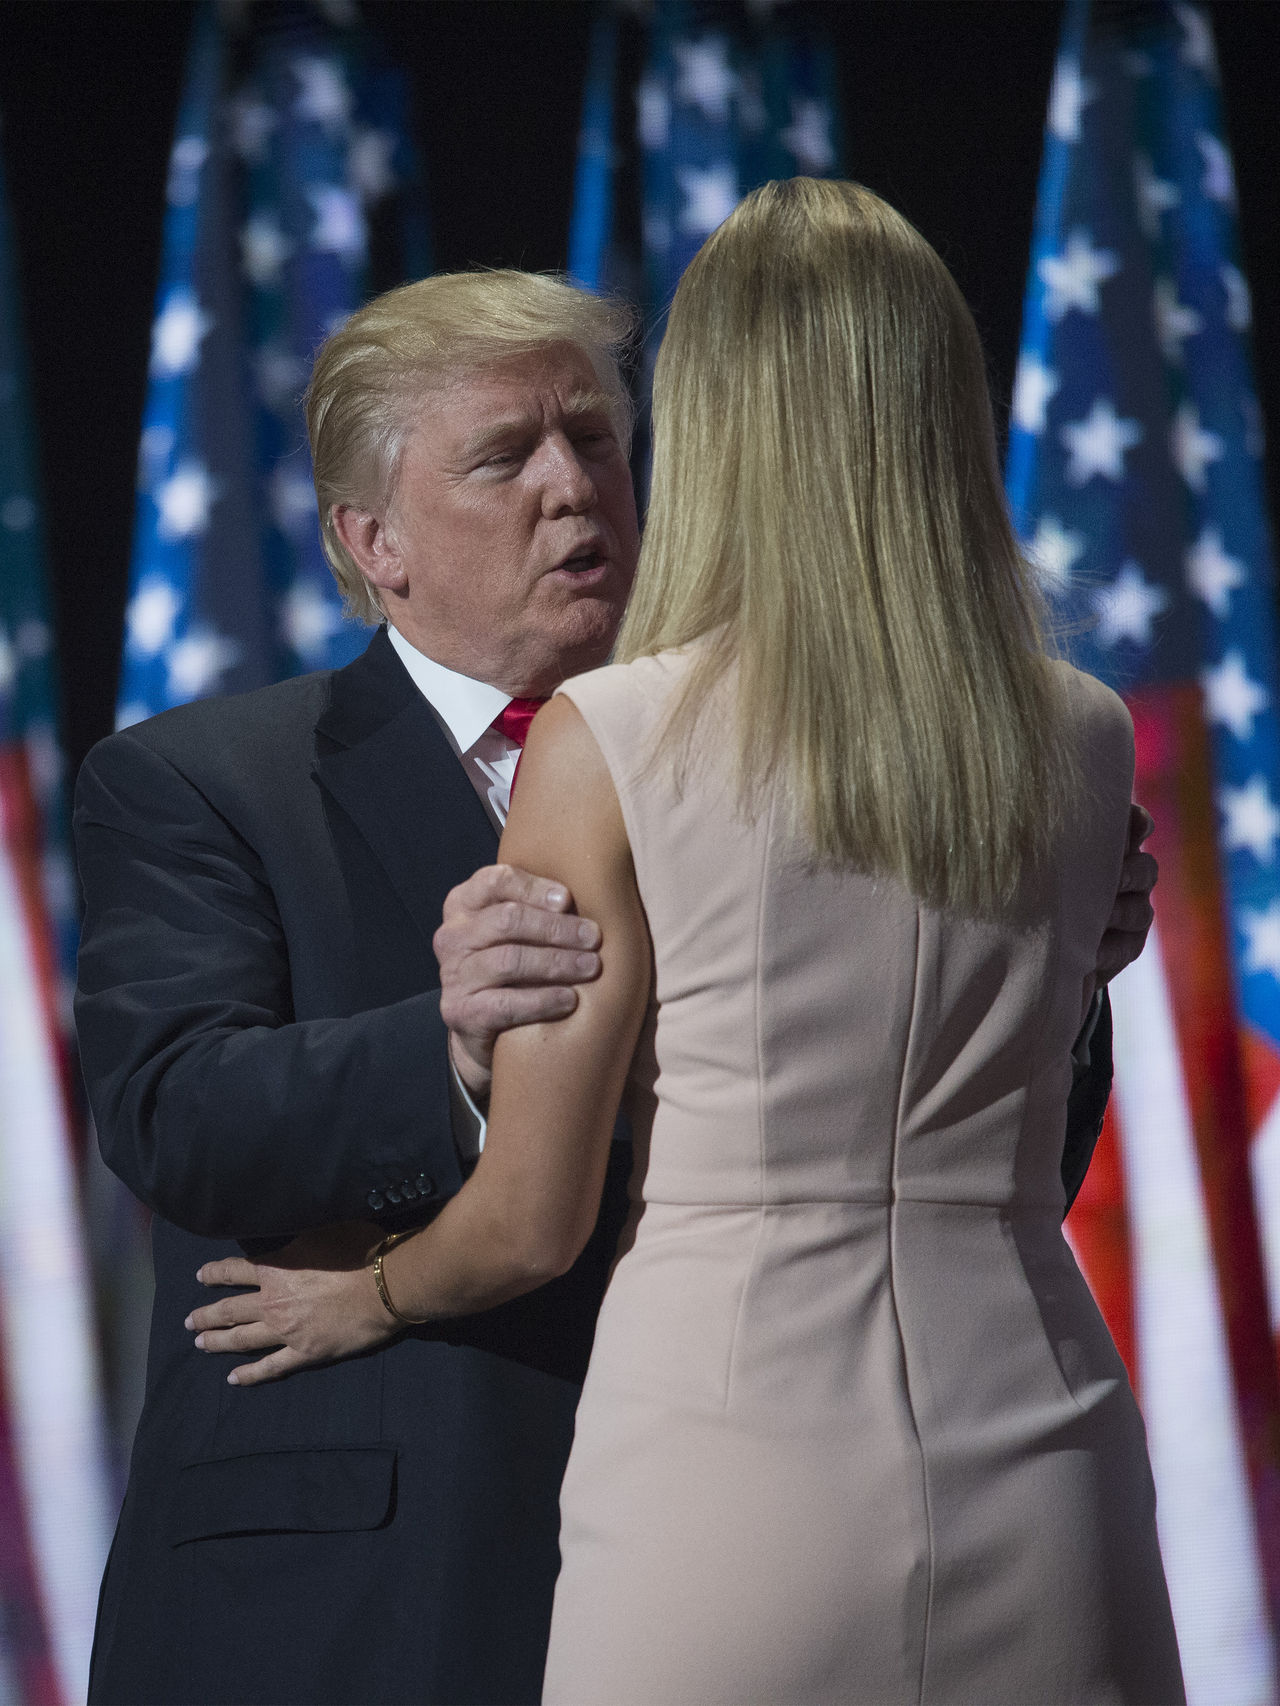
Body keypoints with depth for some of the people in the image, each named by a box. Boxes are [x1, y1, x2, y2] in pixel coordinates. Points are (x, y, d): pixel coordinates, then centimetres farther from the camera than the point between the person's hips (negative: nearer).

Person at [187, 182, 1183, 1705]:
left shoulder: (607, 748, -7)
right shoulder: (1089, 745, 3)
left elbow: (531, 1220, -3)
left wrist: (362, 1299, 20)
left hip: (735, 1486, -3)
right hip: (1040, 1496, 3)